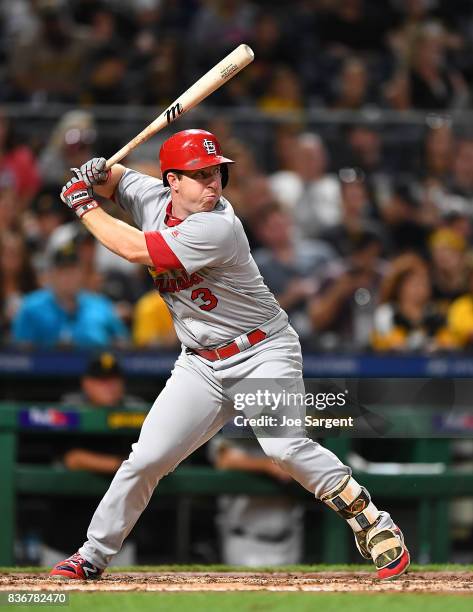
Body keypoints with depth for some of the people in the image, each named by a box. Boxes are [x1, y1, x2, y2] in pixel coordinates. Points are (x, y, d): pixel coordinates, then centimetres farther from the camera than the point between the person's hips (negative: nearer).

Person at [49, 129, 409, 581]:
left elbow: (135, 250, -24)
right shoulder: (152, 197, -1)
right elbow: (115, 180, 19)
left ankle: (371, 523, -17)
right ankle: (93, 556, 14)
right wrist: (97, 175, -6)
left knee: (283, 446, -28)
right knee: (145, 458, 0)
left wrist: (84, 206, -11)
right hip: (201, 365, 6)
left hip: (263, 352, -6)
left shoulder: (218, 228, -25)